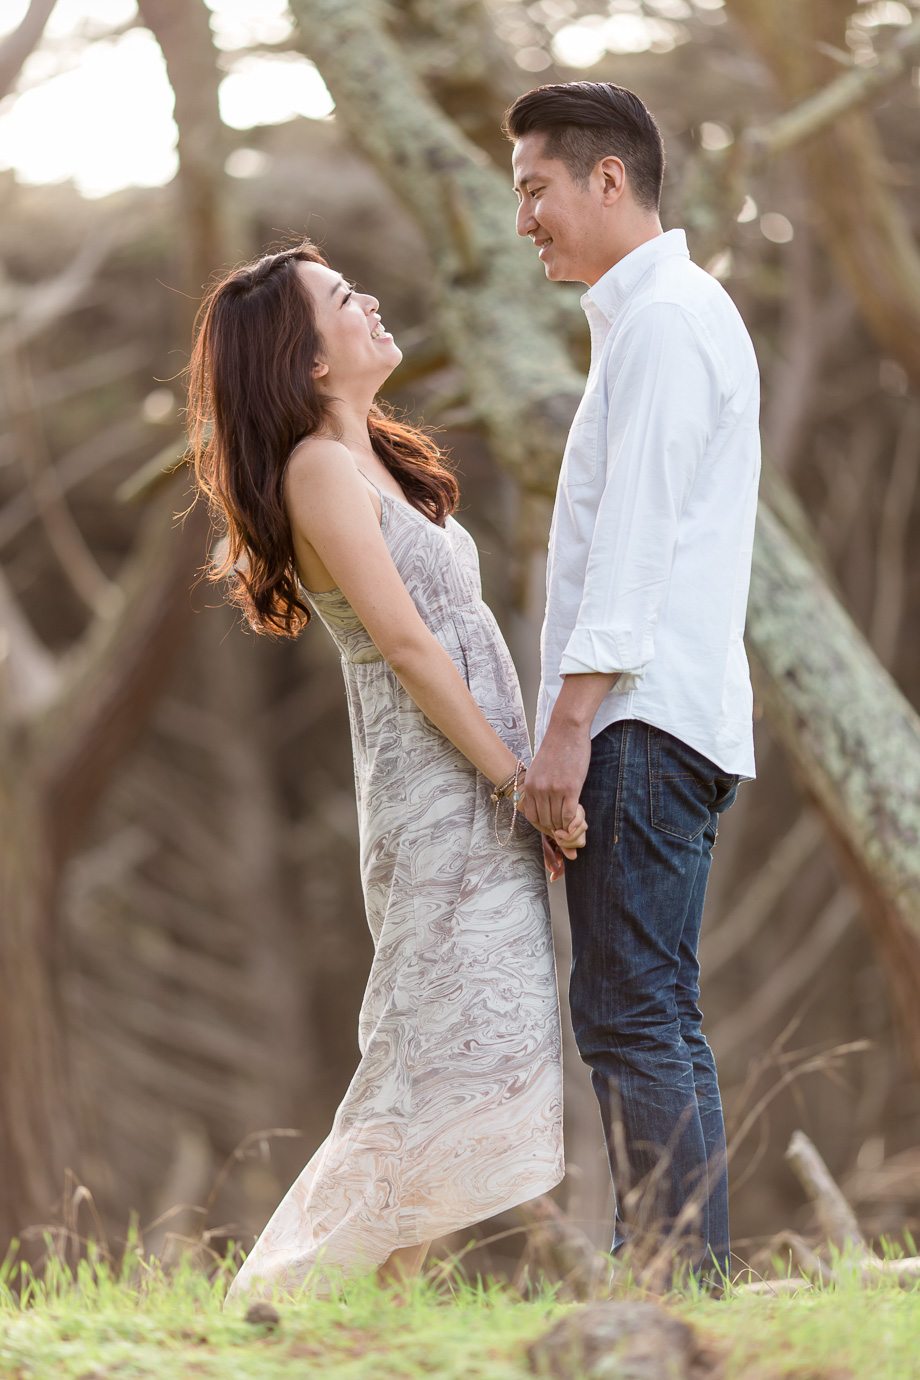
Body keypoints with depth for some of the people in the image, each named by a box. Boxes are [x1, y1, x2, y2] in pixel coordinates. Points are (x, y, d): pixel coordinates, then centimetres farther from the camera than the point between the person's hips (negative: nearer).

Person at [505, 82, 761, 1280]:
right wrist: (575, 723, 21)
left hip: (641, 723, -11)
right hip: (661, 723, 11)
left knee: (630, 1019, -13)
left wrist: (570, 724, -20)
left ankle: (682, 1284, -14)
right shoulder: (667, 317, 23)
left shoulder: (667, 321, -9)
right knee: (656, 1022, 10)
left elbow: (636, 539, -16)